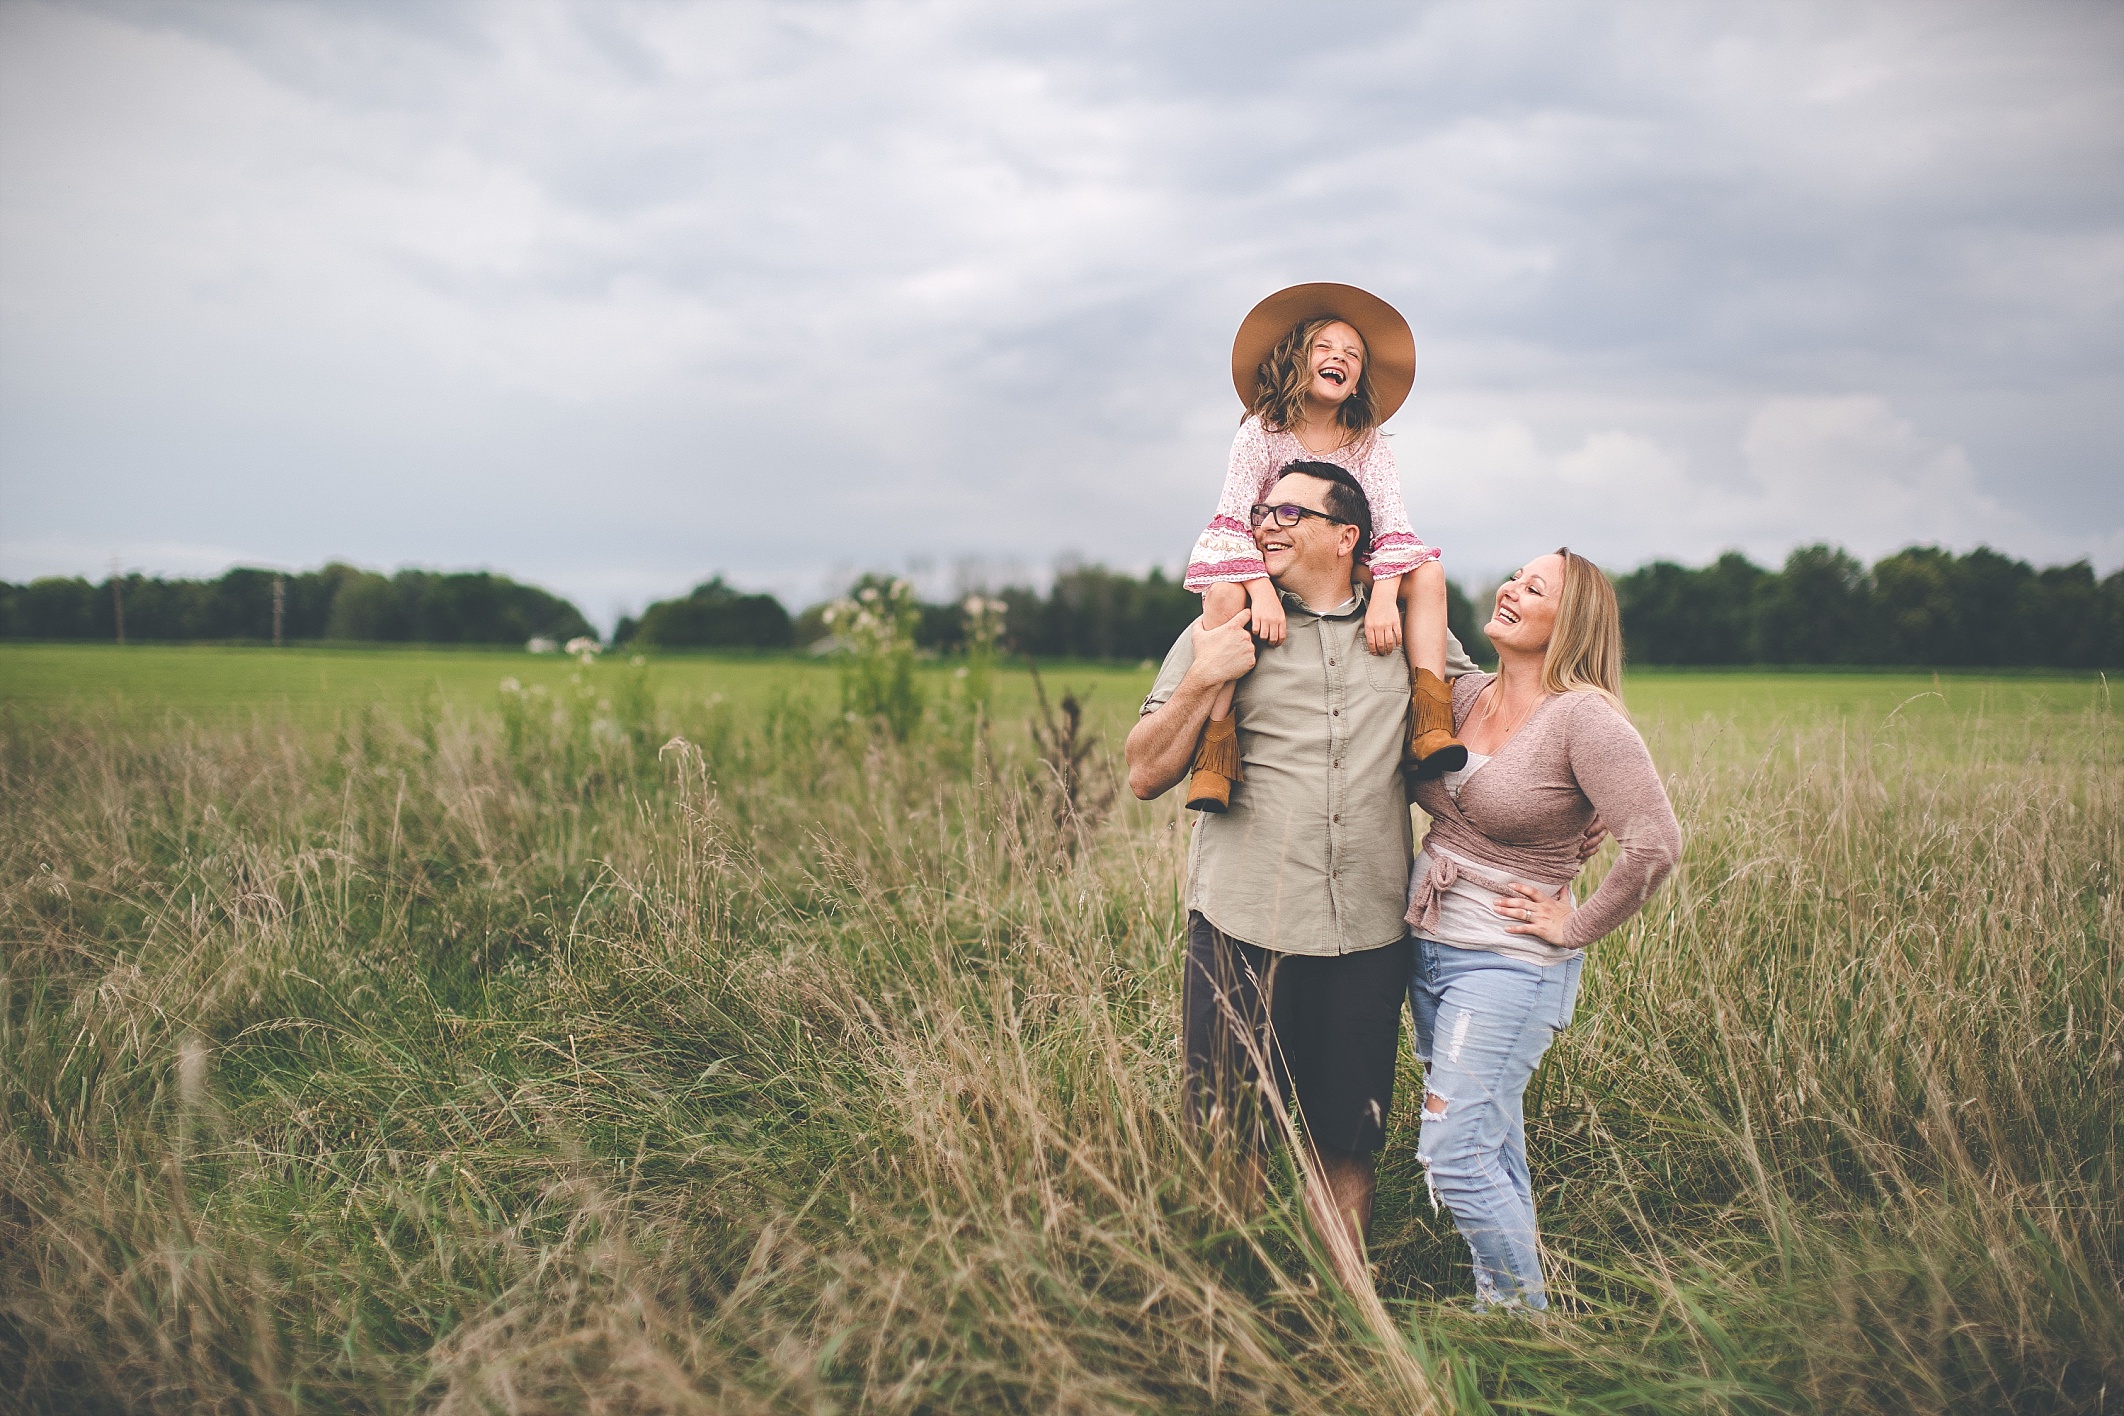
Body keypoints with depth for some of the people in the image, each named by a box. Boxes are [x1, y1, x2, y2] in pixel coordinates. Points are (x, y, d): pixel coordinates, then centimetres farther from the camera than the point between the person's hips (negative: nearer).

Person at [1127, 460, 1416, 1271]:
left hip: (1368, 939, 2)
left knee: (1346, 1151, 10)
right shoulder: (1223, 634, 5)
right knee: (1228, 1148, 2)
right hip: (1245, 930, -1)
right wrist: (1202, 681, -11)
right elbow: (1145, 776, 2)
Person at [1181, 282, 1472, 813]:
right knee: (1224, 594, -37)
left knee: (1427, 573, -20)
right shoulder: (1261, 432, -9)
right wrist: (1262, 592, -36)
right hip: (1269, 569, -3)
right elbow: (1236, 515, -20)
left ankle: (1430, 721, -24)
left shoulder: (1369, 444, -2)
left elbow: (1391, 523, -13)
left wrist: (1383, 599, -31)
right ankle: (1217, 744, -35)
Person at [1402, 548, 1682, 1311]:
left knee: (1455, 1154, -9)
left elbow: (1656, 843, -23)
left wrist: (1575, 927, -15)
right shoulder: (1462, 695, 5)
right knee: (1493, 1146, 15)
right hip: (1426, 946, 7)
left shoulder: (1584, 719, -16)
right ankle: (1505, 1303, 27)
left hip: (1509, 963, -7)